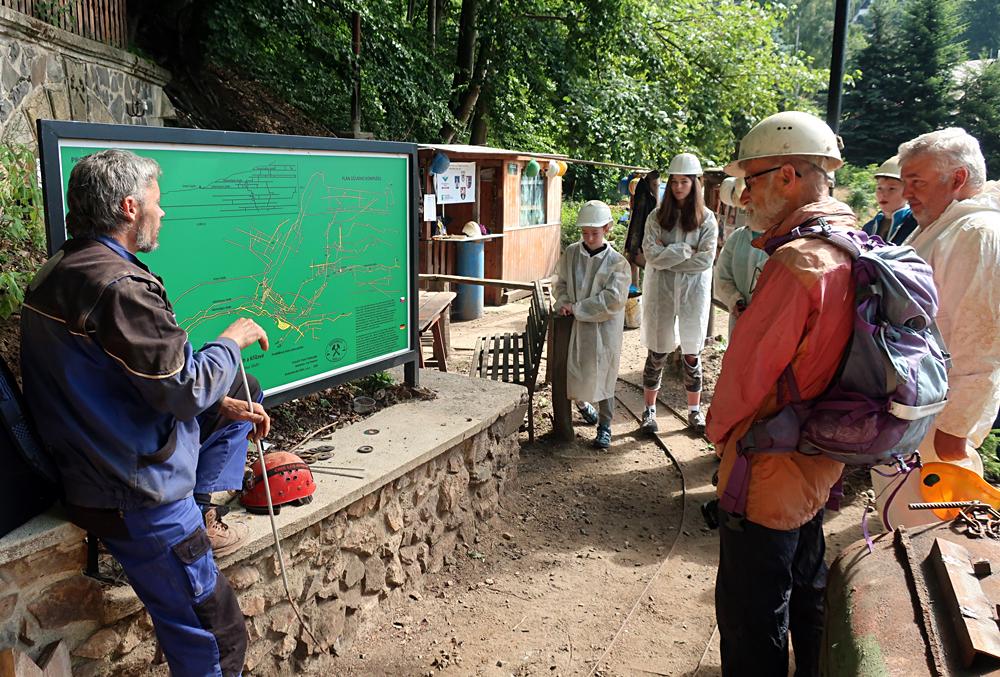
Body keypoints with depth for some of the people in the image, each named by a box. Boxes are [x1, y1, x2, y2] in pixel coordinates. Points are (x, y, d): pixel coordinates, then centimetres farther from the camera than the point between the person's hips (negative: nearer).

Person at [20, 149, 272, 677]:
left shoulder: (59, 272, 7)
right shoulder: (118, 287, -25)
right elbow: (185, 387, -25)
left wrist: (219, 404, 8)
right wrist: (233, 339, -7)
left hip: (91, 468, 10)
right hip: (133, 493, -9)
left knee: (233, 401, 20)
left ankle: (200, 513, 20)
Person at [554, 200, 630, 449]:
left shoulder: (617, 262, -9)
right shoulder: (571, 253, 2)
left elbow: (613, 300, -17)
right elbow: (561, 283, 11)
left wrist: (577, 308, -18)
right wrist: (563, 303, -9)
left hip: (604, 328, -3)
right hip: (575, 325, 3)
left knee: (603, 376, 3)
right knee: (574, 371, 11)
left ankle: (605, 427, 17)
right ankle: (582, 403, 42)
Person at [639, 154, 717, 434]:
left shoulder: (706, 218, -1)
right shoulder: (657, 216, 1)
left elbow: (706, 258, -11)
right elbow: (651, 253, -11)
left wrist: (667, 257, -12)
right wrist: (685, 250, -14)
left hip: (693, 292, 0)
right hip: (660, 291, 0)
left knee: (692, 353, 9)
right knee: (656, 353, 7)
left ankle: (694, 410, 23)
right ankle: (650, 410, 19)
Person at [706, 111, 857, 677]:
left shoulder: (797, 262, -26)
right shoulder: (852, 252, 4)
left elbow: (747, 369, -22)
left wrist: (720, 430, -2)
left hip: (768, 474, -9)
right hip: (818, 466, 9)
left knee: (751, 619, 8)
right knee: (806, 593, 27)